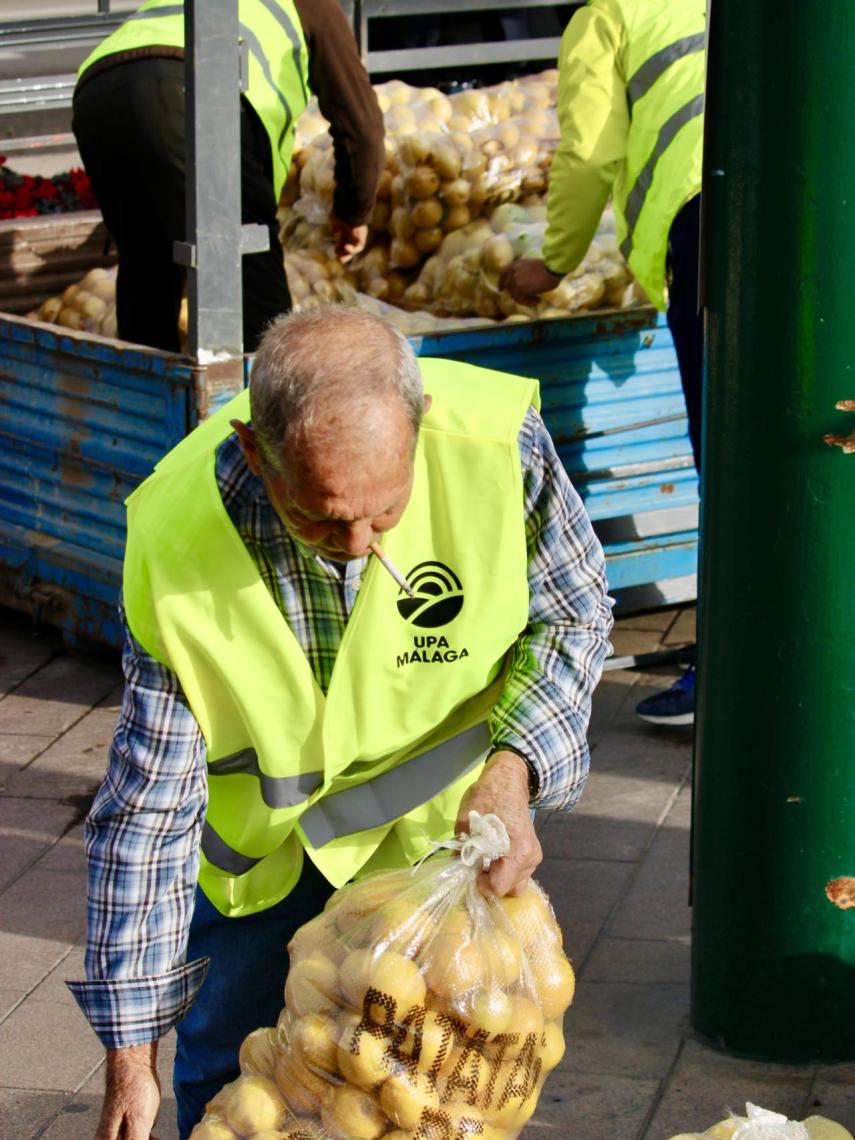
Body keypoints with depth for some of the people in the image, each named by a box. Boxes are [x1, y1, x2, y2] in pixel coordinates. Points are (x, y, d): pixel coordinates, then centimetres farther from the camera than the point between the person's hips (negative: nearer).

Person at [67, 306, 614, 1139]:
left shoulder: (495, 445, -32)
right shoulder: (173, 538, -31)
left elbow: (573, 611, -9)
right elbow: (149, 802, -21)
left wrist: (512, 768, -26)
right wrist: (129, 1055, -17)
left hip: (446, 819, 0)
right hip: (266, 834, 0)